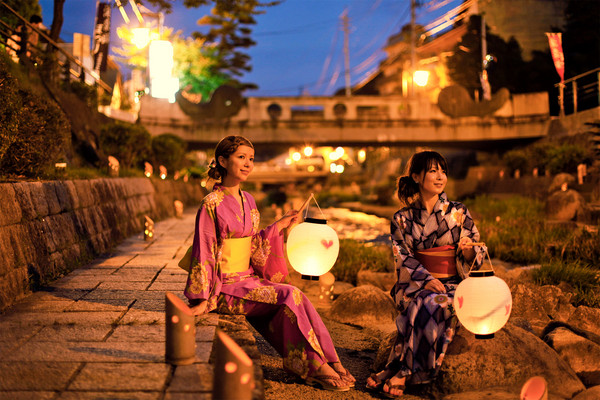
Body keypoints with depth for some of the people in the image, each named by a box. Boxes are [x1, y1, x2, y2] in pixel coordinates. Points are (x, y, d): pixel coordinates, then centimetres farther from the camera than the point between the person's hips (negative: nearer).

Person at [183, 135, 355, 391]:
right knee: (289, 296, -24)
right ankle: (317, 366, -14)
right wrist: (201, 300, -15)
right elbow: (203, 252, -11)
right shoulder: (212, 204, -10)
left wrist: (279, 226, 13)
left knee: (297, 299, -19)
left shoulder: (248, 201, 12)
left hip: (250, 279, 7)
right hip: (225, 286, -6)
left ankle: (331, 363, -17)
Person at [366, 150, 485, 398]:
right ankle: (407, 372, -31)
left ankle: (399, 373, -30)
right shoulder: (402, 218, 7)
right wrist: (426, 279, -19)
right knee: (422, 305, -34)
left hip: (452, 283, 0)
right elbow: (402, 258, -1)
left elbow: (479, 254, 7)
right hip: (414, 284, 0)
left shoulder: (458, 212, 6)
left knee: (430, 305, -33)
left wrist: (468, 250, -17)